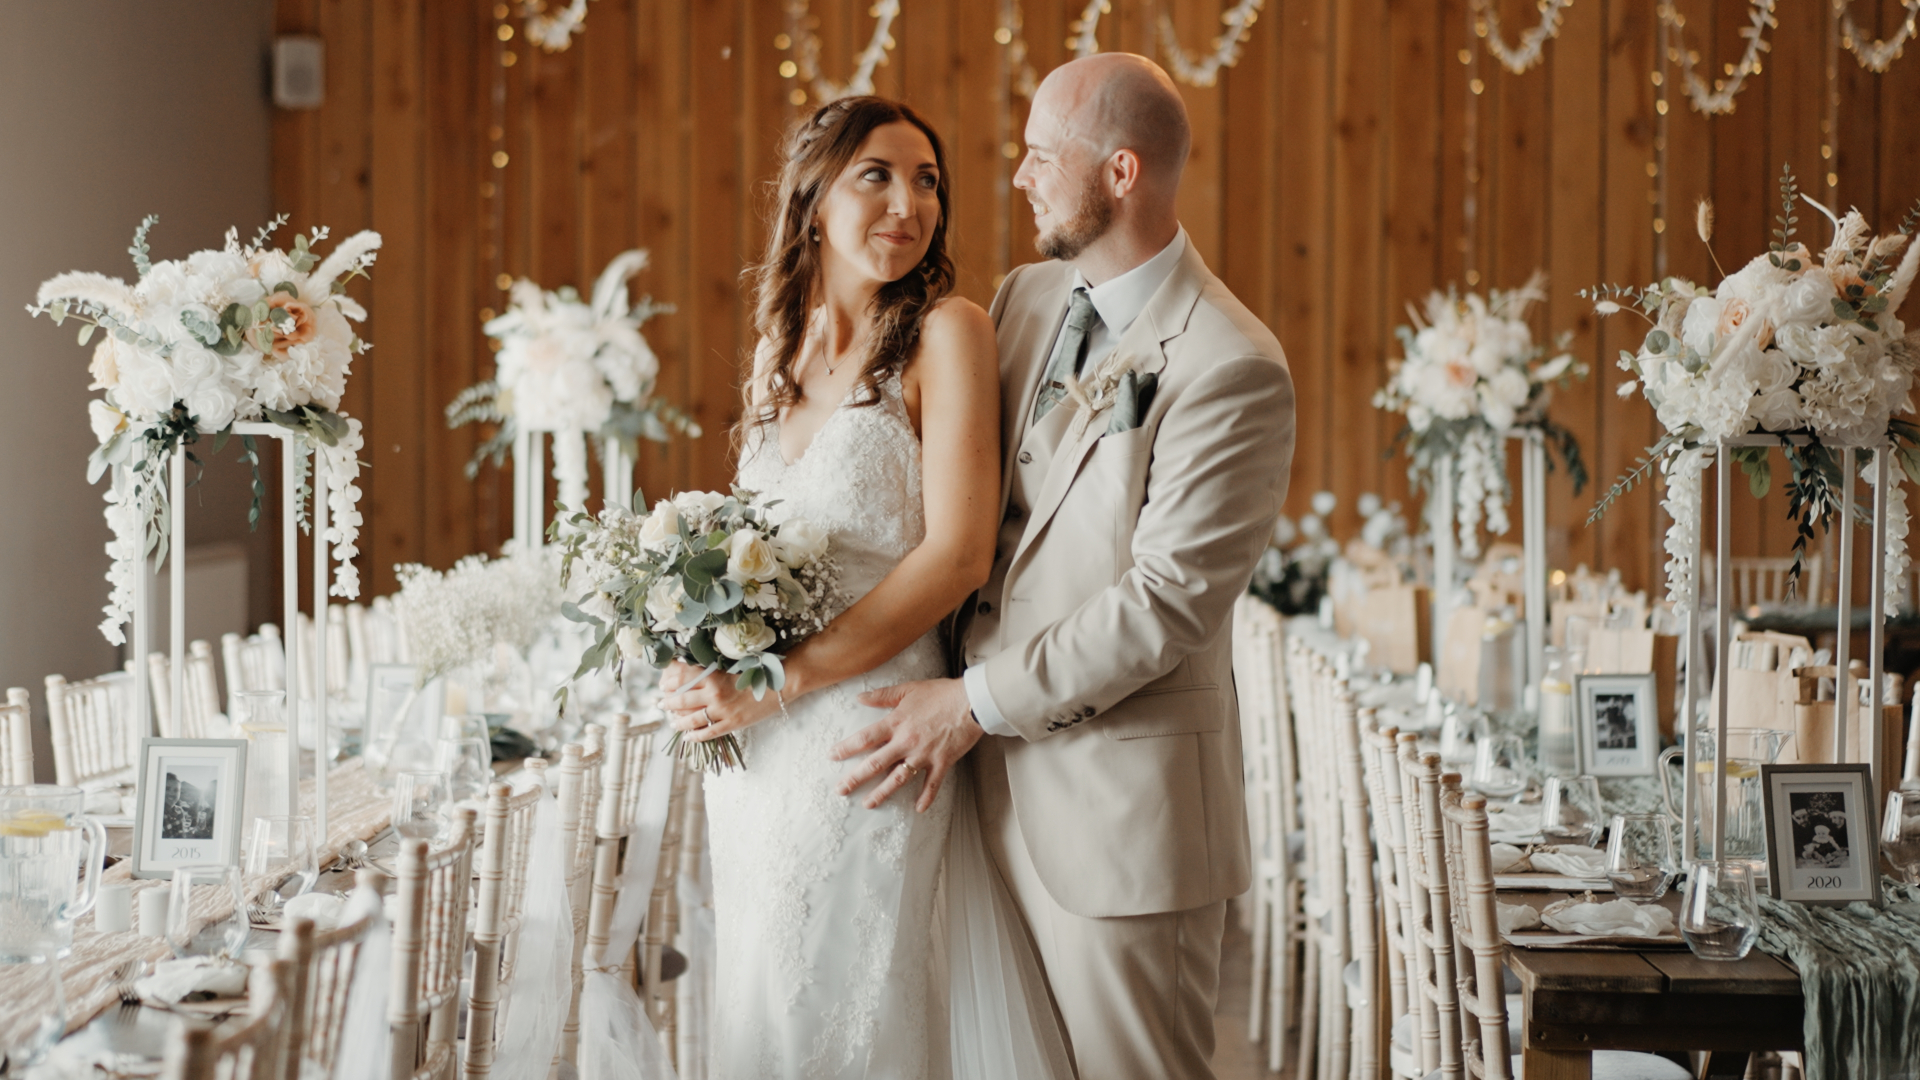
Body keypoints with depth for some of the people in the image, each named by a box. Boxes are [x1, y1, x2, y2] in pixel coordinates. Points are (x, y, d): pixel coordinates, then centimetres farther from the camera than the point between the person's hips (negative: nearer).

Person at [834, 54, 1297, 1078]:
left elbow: (1170, 599, -18)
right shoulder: (1024, 298, 9)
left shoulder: (1232, 367, -15)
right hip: (991, 766, 7)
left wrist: (976, 702, -14)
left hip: (1121, 793, -7)